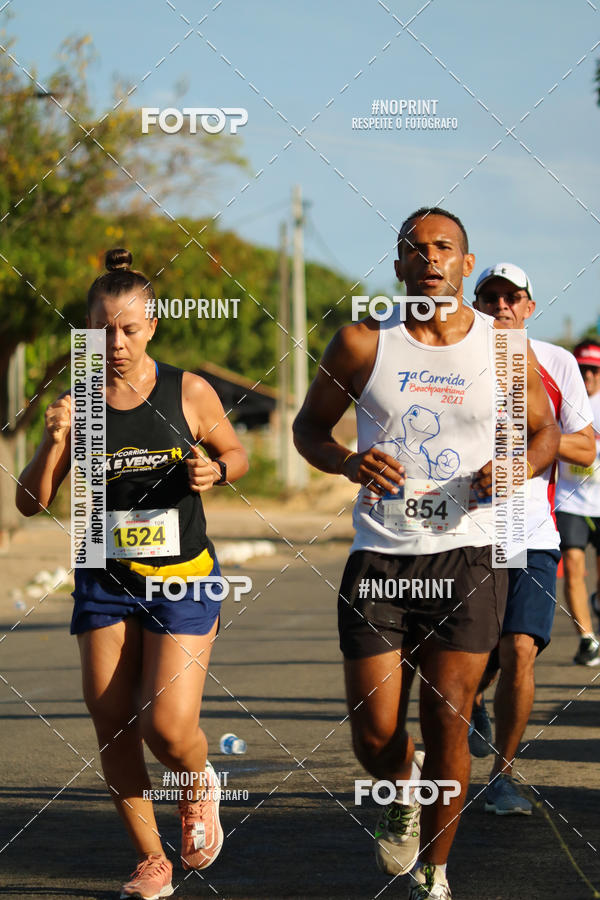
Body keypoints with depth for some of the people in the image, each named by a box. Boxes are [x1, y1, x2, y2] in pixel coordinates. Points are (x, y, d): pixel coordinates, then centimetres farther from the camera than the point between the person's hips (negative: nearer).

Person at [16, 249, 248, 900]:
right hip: (105, 581, 2)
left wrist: (215, 470, -11)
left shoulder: (189, 393, -6)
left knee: (167, 725, -12)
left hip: (182, 577, -2)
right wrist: (53, 443, -18)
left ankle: (199, 787, 24)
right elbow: (30, 502, -1)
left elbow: (235, 453, 11)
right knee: (112, 726, 2)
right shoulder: (78, 402, -3)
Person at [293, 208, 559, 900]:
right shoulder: (363, 343, -1)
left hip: (468, 556, 0)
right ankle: (402, 793, 34)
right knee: (375, 733, -2)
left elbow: (544, 431, 15)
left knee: (447, 724, -2)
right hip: (379, 557, 0)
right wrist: (348, 462, -12)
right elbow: (309, 426, 9)